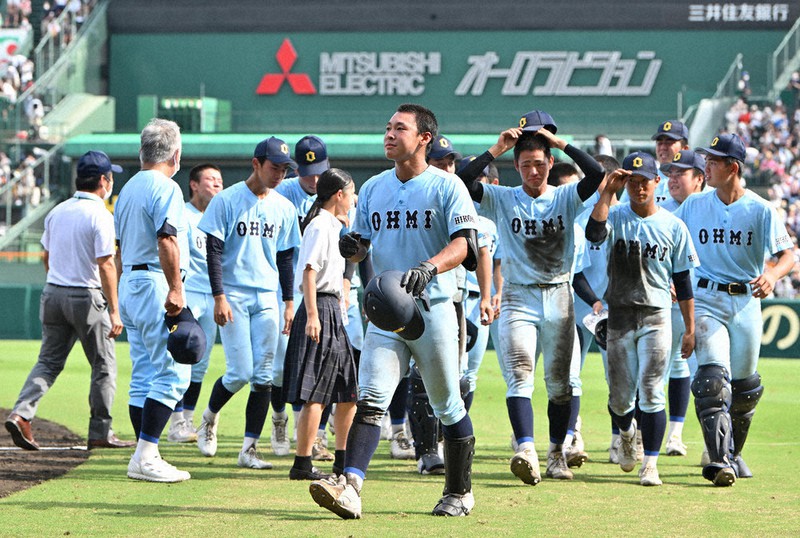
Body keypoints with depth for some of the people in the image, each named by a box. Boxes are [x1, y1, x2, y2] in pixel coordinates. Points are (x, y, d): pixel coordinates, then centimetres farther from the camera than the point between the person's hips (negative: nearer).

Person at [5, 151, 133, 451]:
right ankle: (100, 432, 8)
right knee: (104, 366, 6)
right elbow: (106, 266, -17)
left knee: (49, 362, 10)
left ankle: (21, 413, -9)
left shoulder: (57, 212, 8)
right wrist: (114, 311, -15)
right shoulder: (100, 216, -13)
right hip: (87, 297, -6)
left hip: (53, 294, 6)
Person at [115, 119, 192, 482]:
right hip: (155, 284, -9)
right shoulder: (166, 189, -10)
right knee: (172, 373, -9)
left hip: (129, 284, 10)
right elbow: (166, 240, -22)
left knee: (144, 376, 10)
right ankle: (145, 458, -15)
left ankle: (146, 459, 10)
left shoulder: (128, 189, 17)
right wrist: (175, 289, -24)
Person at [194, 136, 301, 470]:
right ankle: (209, 418, 20)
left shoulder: (284, 208, 10)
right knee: (240, 373, -10)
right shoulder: (227, 200, -4)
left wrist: (289, 302, 11)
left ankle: (249, 449, 2)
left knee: (263, 376, -2)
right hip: (233, 297, -5)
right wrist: (219, 297, -13)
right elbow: (214, 251, -6)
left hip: (267, 299, 5)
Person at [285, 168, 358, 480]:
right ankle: (302, 464, -10)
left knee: (348, 392, 14)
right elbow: (309, 271, -21)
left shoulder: (333, 226, 19)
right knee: (315, 394, -10)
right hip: (321, 307, -10)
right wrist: (312, 316, -26)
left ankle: (343, 460, 23)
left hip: (334, 312, 10)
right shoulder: (320, 226, -11)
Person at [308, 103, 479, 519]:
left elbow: (463, 245, -15)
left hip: (433, 309, -4)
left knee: (447, 406, 5)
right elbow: (362, 243, 20)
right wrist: (352, 247, -6)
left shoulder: (446, 186, -4)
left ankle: (459, 492, 21)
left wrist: (428, 268, -34)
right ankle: (350, 487, -25)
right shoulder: (373, 188, 13)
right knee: (370, 399, -12)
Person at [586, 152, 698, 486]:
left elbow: (683, 281, 5)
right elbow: (594, 233, -24)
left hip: (656, 317, -1)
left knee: (651, 393, -9)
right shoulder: (616, 218, 0)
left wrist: (690, 329, 3)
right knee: (620, 397, 6)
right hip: (619, 317, 1)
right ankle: (627, 432, 39)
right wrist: (608, 191, -23)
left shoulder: (674, 227, 2)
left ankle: (650, 464, -4)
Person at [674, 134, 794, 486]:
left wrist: (772, 274, -30)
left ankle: (733, 454, 29)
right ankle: (719, 460, -23)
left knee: (743, 385, 8)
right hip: (706, 299, 0)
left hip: (746, 302, 0)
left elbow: (787, 255, -7)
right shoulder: (693, 206, 5)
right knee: (713, 377, -17)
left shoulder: (760, 210, -3)